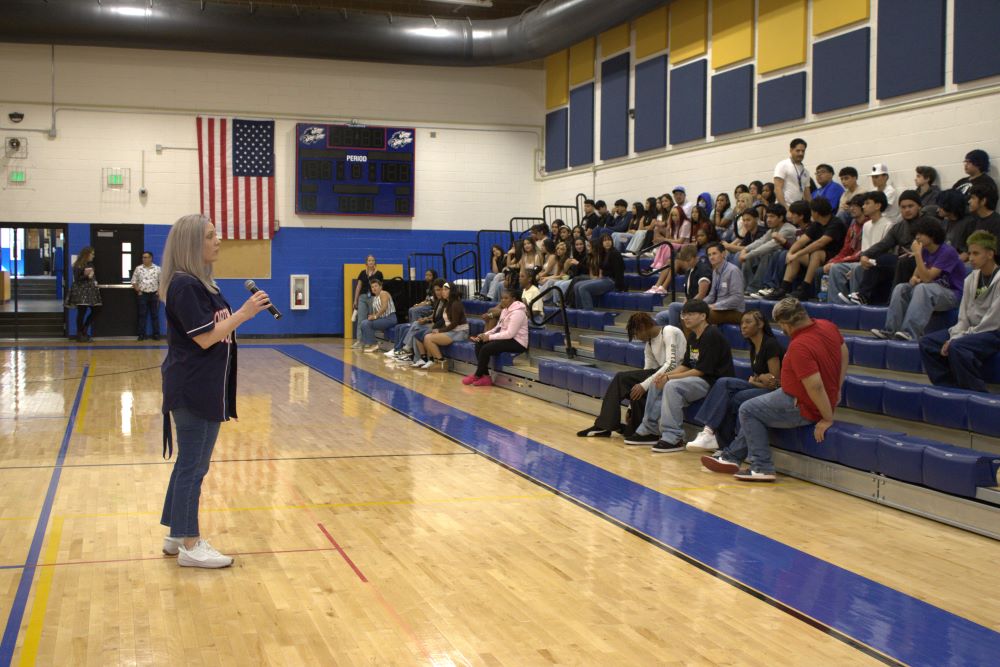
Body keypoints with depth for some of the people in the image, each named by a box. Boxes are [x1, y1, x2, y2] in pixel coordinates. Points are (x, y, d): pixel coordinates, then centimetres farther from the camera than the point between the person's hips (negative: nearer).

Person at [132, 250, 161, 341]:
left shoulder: (157, 269, 3)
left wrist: (159, 291, -5)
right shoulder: (138, 269, 3)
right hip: (142, 295, 0)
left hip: (154, 294, 0)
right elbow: (134, 281, 6)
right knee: (142, 315, 1)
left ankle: (156, 334, 7)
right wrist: (138, 290, -4)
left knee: (155, 315, 3)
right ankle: (142, 334, 4)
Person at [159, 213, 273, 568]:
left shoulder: (201, 282, 13)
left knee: (190, 464, 15)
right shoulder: (183, 285, -16)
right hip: (191, 390, -10)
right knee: (192, 466, -3)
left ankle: (177, 536, 25)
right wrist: (243, 314, -17)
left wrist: (245, 313, 9)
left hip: (206, 389, 10)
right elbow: (205, 337, -20)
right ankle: (189, 546, 5)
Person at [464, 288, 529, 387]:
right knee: (479, 344, -6)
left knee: (486, 348, -22)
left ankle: (477, 376, -2)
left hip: (517, 342, -10)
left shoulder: (517, 312, -18)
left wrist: (490, 337, -20)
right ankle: (485, 377, -9)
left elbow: (510, 333, -24)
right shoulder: (505, 310, 13)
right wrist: (485, 334, -1)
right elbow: (498, 327, 16)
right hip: (507, 338, 10)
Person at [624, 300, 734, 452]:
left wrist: (670, 377, -18)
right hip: (697, 378, 10)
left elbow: (701, 370, -21)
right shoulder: (693, 336, 13)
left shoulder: (711, 335, -17)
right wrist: (667, 375, -5)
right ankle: (649, 430, 10)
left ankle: (673, 438, -24)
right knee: (656, 384, 5)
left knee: (672, 386, -28)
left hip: (714, 381, -10)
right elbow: (686, 365, 14)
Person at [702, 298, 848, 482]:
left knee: (747, 411, 5)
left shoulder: (799, 346, -32)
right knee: (757, 409, 24)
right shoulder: (827, 326, -3)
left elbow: (815, 386, -34)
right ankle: (731, 456, 31)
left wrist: (827, 419, -22)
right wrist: (836, 388, 17)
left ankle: (762, 467, 5)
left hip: (802, 408, -10)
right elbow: (844, 352, 14)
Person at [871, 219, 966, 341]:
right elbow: (917, 275, 13)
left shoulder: (947, 252, -17)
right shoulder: (926, 251, 6)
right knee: (901, 288, -10)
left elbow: (927, 278, -23)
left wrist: (917, 254, -25)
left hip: (951, 294, -8)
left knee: (922, 288, -35)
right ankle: (891, 330, -18)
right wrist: (914, 278, -12)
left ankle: (910, 332, -44)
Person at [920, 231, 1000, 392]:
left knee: (957, 347, -33)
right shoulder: (971, 279, 8)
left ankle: (979, 395, -20)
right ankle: (949, 388, -3)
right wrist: (952, 337, -12)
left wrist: (957, 339, -17)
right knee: (927, 343, -6)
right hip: (972, 331, 8)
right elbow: (964, 318, 7)